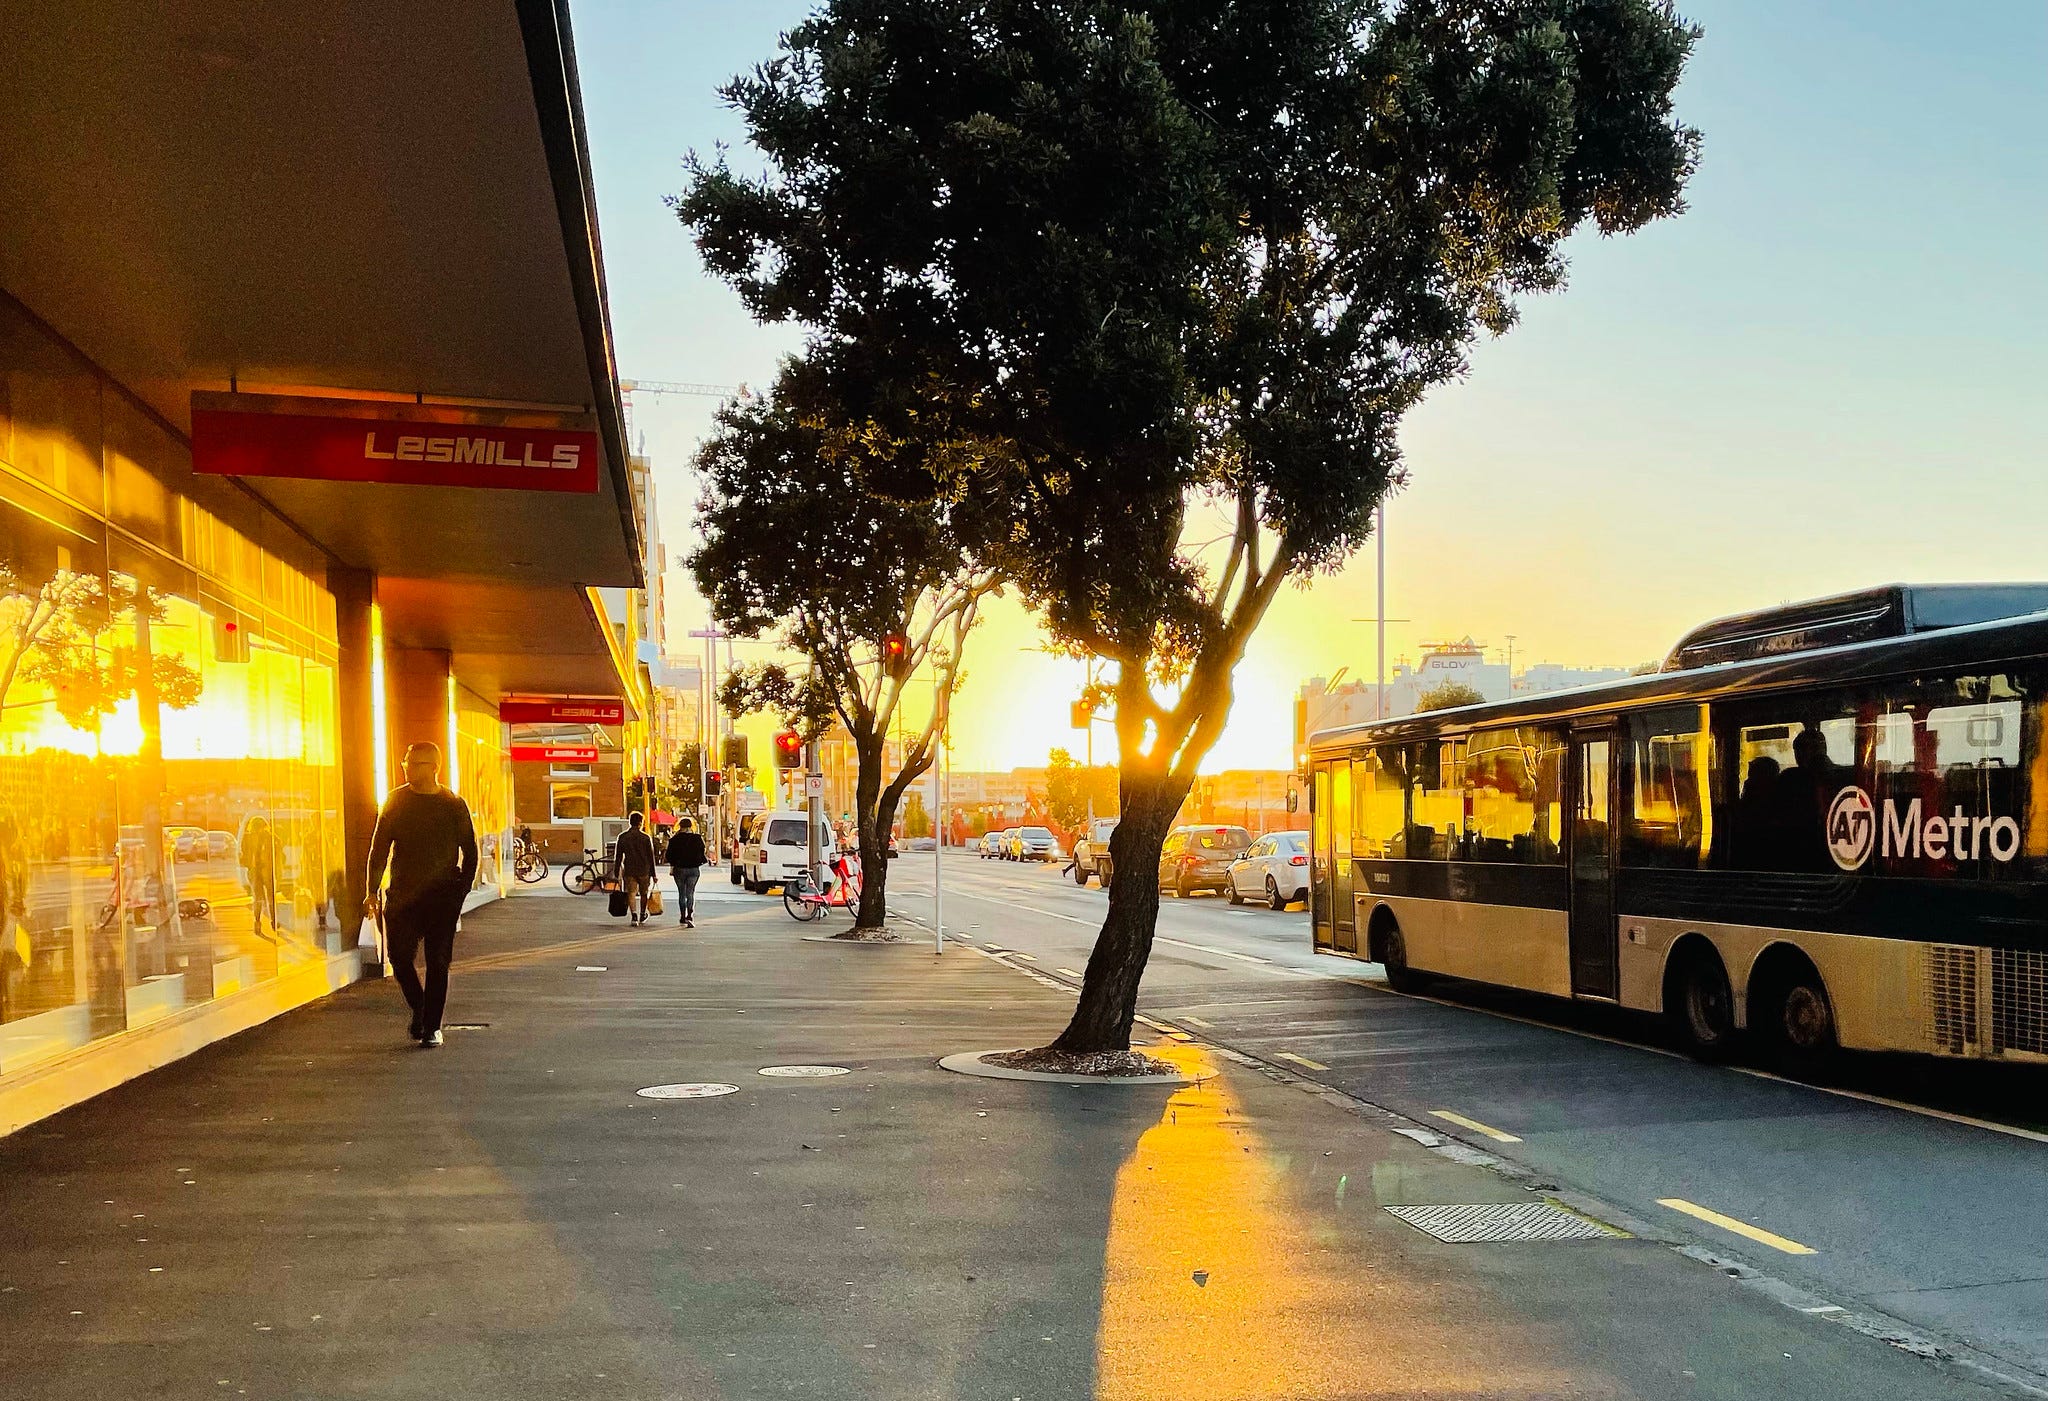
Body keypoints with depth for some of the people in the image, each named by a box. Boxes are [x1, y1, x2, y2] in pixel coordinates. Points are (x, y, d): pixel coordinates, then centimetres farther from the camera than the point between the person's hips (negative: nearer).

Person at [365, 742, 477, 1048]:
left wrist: (461, 891, 1)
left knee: (438, 963, -1)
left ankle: (432, 1026, 9)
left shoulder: (454, 806, 1)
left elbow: (470, 851, 7)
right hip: (402, 895, 2)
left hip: (442, 896, -2)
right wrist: (373, 889, -1)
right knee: (400, 957, 0)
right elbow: (379, 847, 6)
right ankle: (419, 1009, 26)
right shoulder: (395, 802, 4)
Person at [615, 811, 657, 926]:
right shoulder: (646, 838, -3)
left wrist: (617, 874, 6)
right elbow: (651, 857, -1)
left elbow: (618, 856, 1)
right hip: (644, 870, 0)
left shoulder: (622, 837, 1)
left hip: (629, 870, 0)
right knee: (643, 893, 15)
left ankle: (634, 915, -18)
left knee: (631, 893, 0)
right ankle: (642, 916, 28)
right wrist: (653, 874, 4)